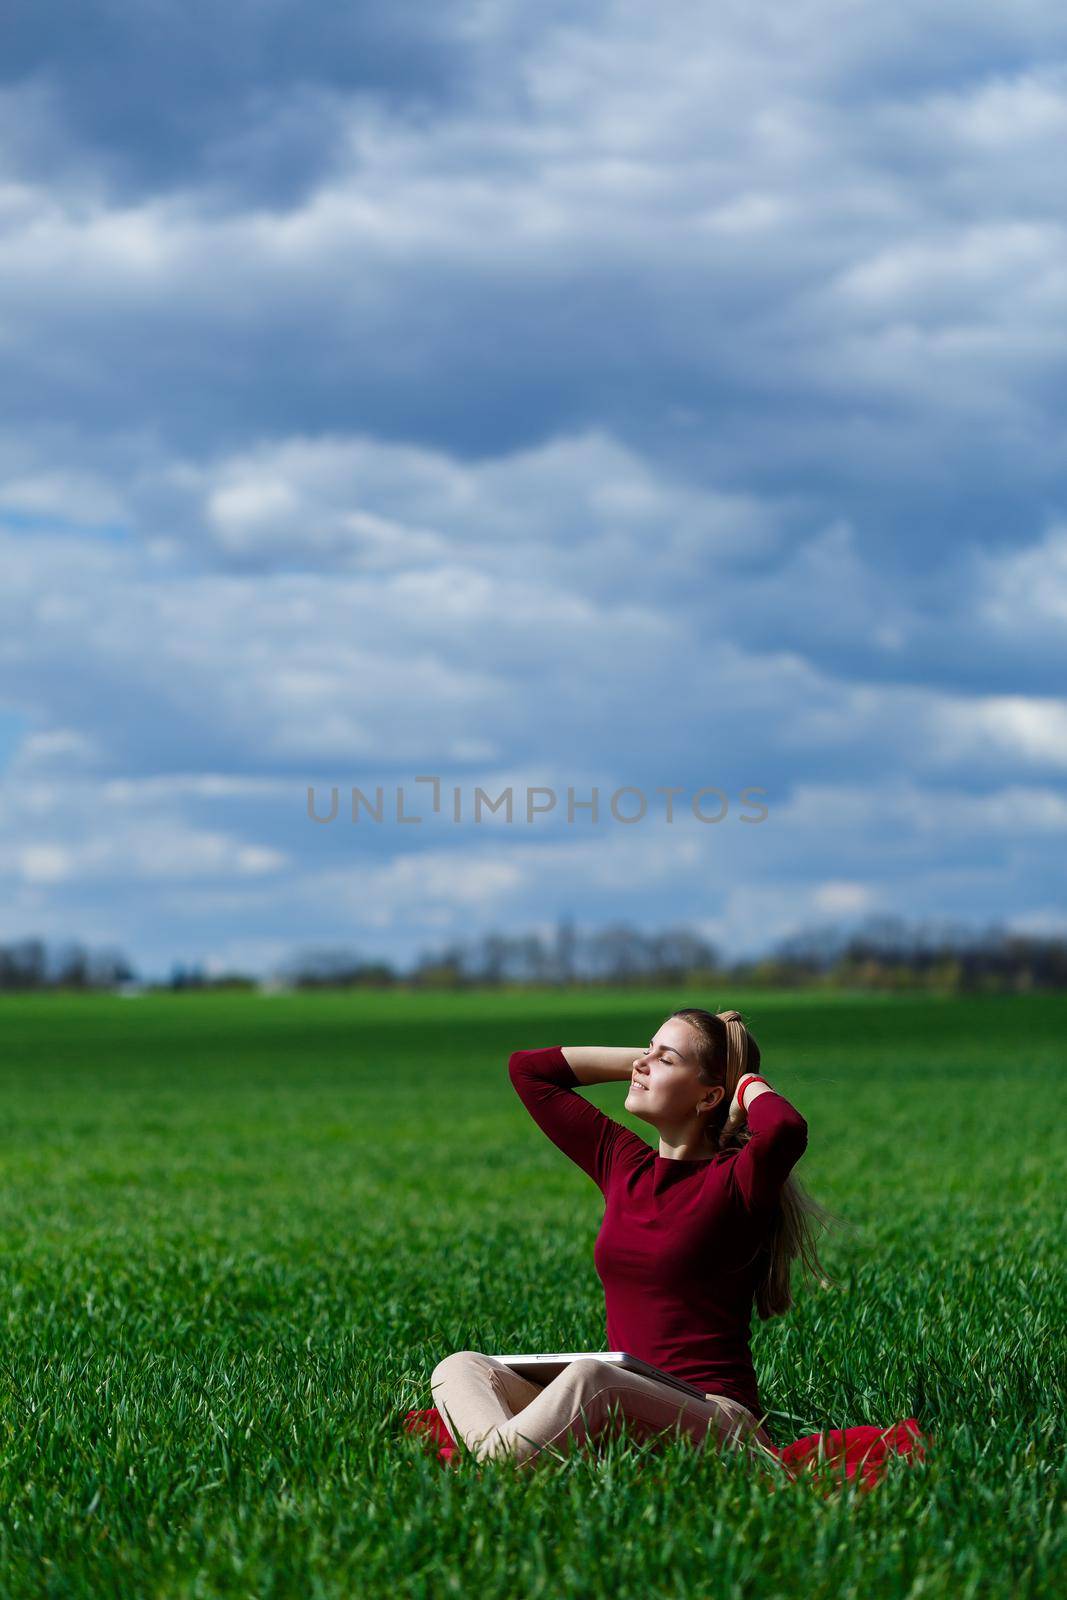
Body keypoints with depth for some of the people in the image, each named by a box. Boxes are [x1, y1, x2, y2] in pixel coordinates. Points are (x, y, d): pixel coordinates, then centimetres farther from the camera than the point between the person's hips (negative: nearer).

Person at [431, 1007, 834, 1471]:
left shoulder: (734, 1180, -5)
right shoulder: (623, 1163, 15)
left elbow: (786, 1130, -30)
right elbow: (527, 1068, 24)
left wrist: (748, 1083, -7)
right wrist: (645, 1057, 17)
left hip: (715, 1416, -7)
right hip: (620, 1408, 7)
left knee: (590, 1377, -36)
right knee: (461, 1367, -12)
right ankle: (496, 1464, -42)